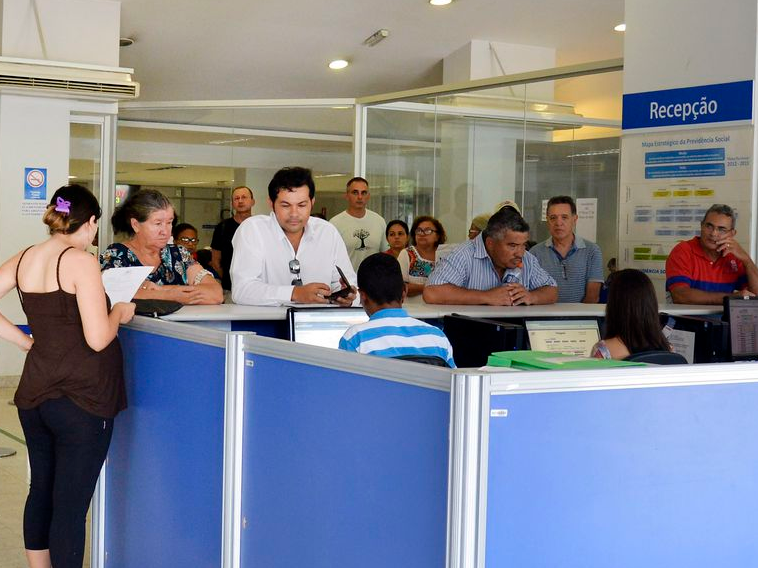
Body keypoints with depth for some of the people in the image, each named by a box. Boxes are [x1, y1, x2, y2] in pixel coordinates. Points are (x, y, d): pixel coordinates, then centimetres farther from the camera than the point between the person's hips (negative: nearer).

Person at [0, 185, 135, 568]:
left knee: (40, 490, 20)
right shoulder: (81, 262, -15)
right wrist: (120, 312, 0)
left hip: (33, 396, 7)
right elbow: (97, 338, -19)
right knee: (70, 505, 0)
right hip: (82, 401, -7)